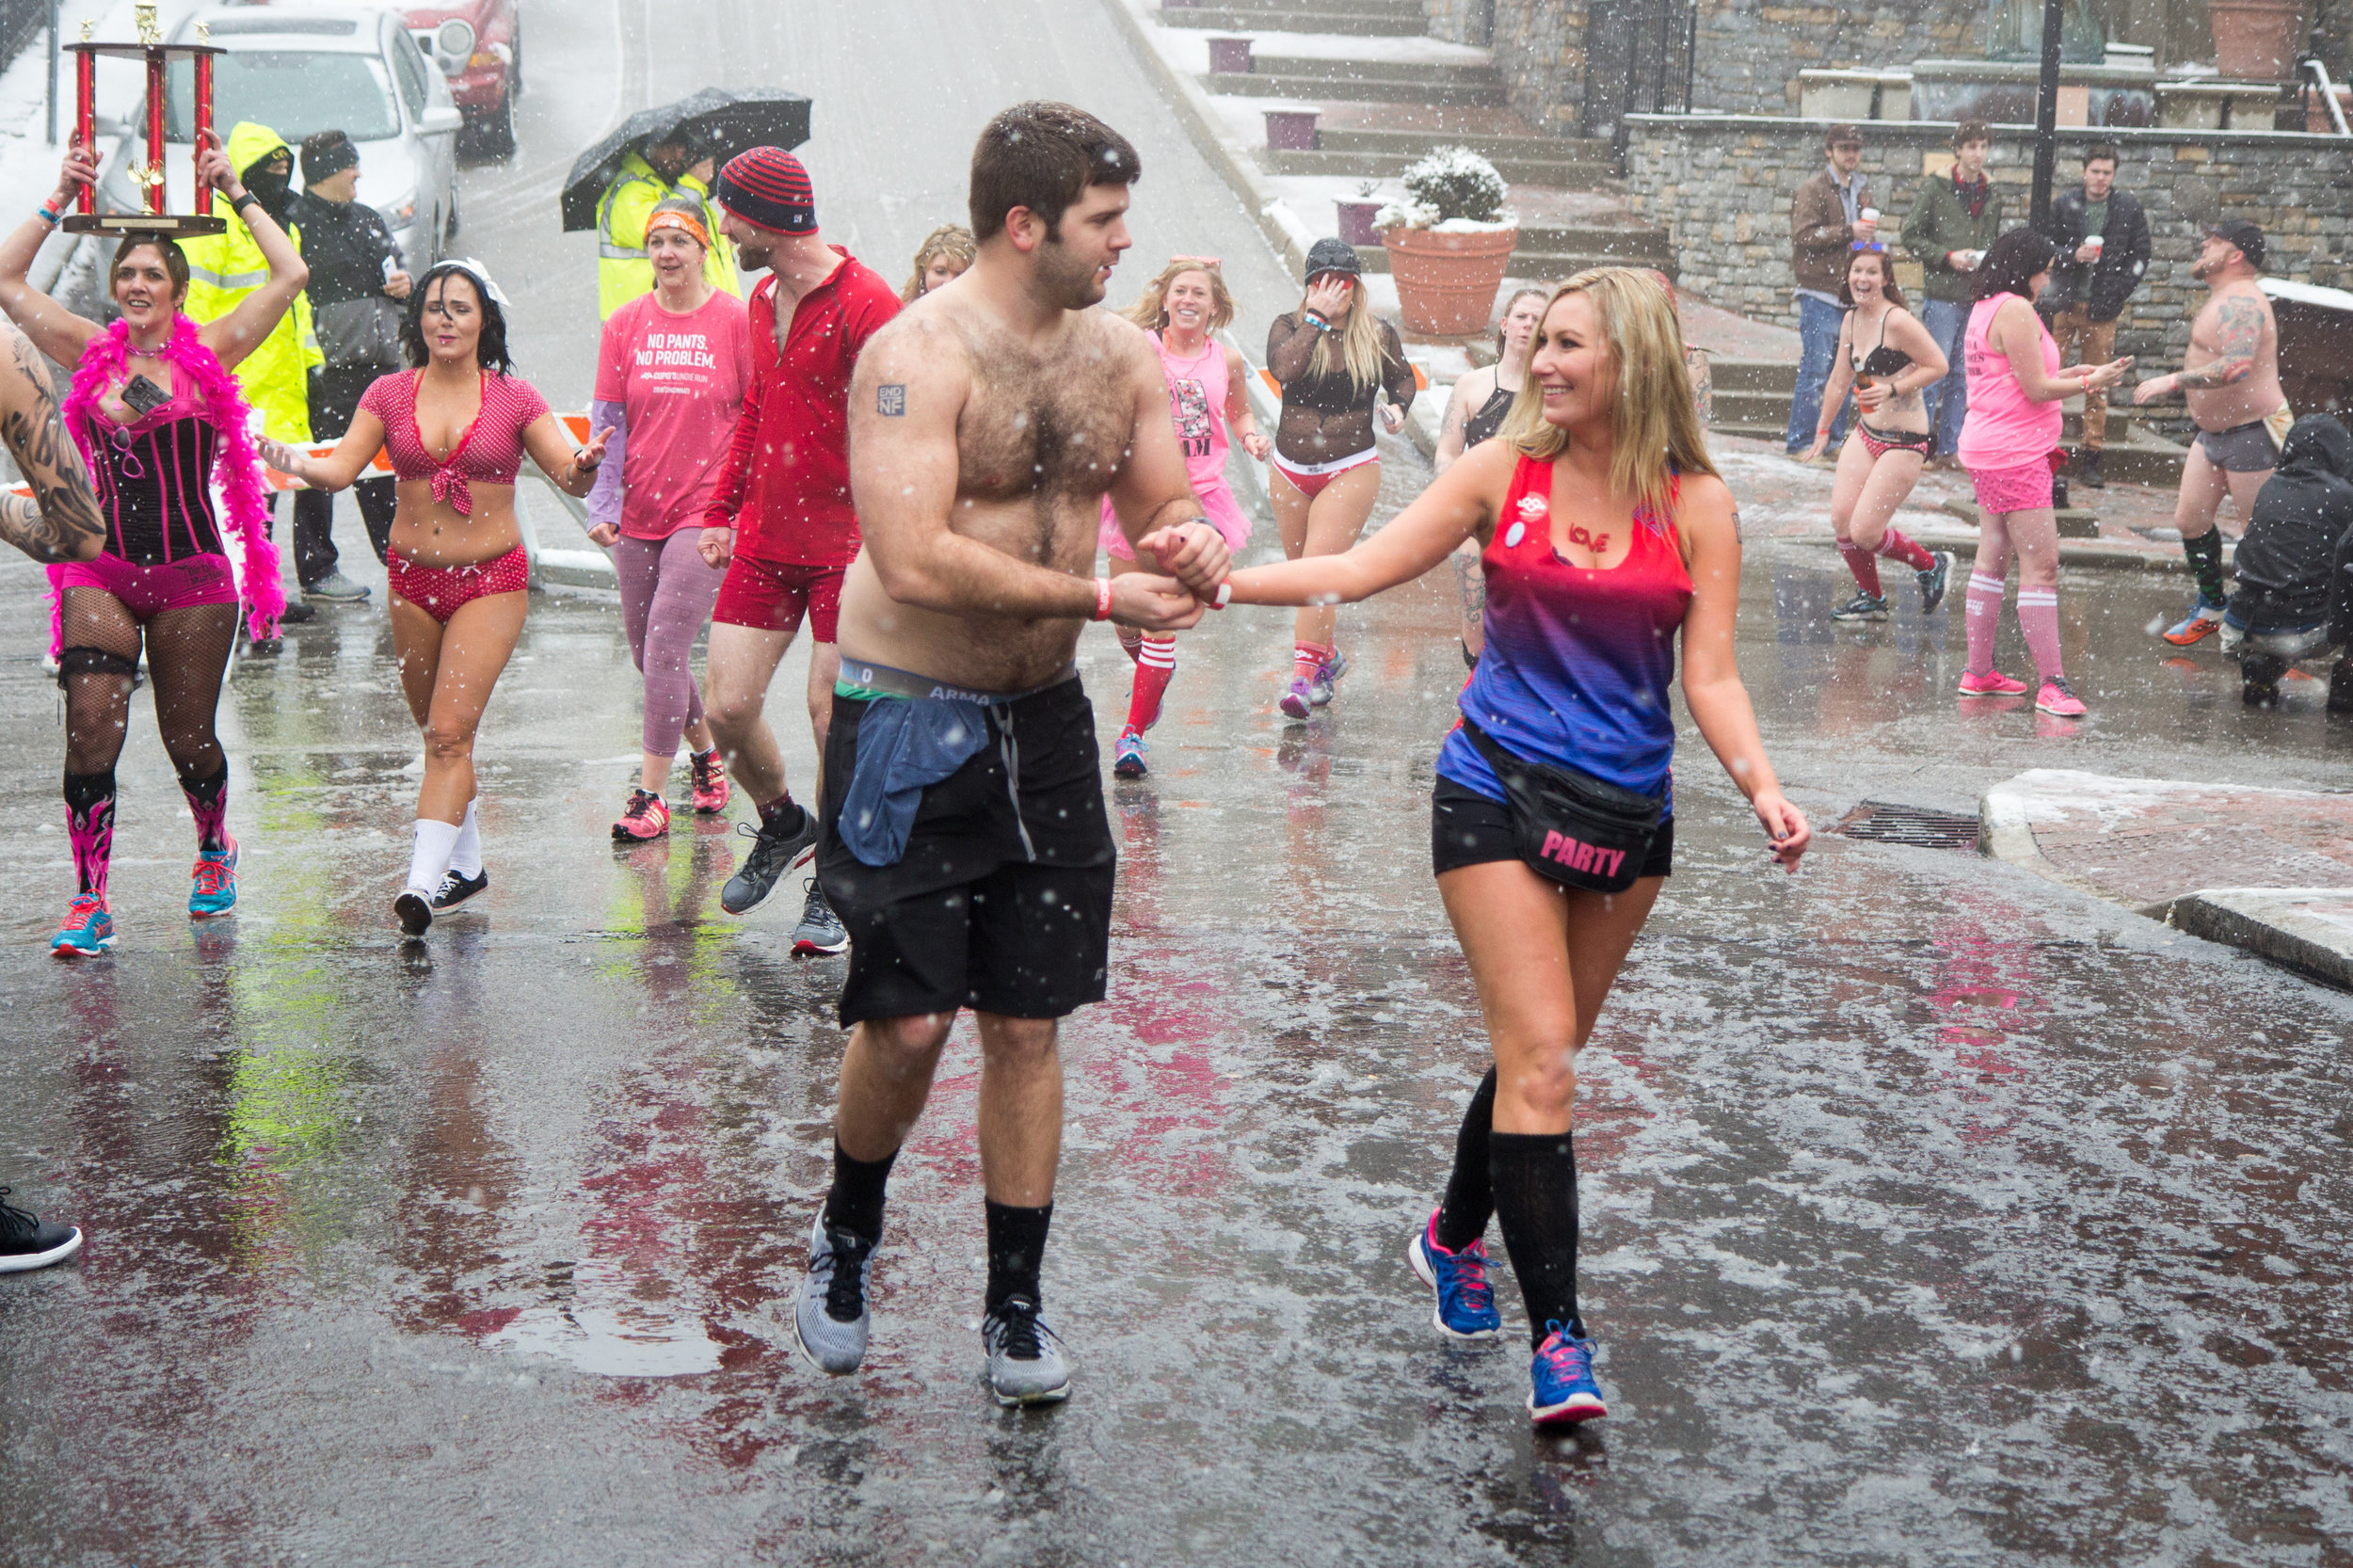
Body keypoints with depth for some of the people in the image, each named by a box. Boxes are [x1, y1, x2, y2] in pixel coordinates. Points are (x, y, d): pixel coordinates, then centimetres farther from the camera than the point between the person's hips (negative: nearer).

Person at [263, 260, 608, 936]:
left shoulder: (514, 397, -2)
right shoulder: (390, 394, 3)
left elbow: (571, 477, -6)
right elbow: (341, 469, -4)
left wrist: (586, 465, -29)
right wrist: (291, 462, -24)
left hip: (491, 581, -3)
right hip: (413, 579, 4)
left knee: (451, 731, -15)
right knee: (439, 734, 14)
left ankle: (423, 883, -21)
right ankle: (466, 864, 31)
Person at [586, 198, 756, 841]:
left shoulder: (735, 321, -4)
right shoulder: (626, 324, 5)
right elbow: (609, 419, 6)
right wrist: (602, 505, -4)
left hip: (707, 510, -5)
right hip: (638, 514, 5)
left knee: (666, 647, -12)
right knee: (648, 653, 12)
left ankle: (650, 796, -3)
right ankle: (706, 755, 36)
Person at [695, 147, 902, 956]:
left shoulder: (864, 304, -13)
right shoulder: (764, 298, 13)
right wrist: (721, 508, 19)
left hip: (846, 547, -7)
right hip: (764, 541, 7)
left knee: (834, 716, -1)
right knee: (727, 708, 2)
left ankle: (832, 886, 16)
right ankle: (781, 824, 30)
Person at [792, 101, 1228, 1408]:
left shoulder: (1124, 357, 5)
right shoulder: (917, 355, -16)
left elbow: (1164, 510, 17)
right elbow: (916, 562, -26)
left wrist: (1189, 545, -9)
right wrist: (1099, 598, -22)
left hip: (1046, 723, 6)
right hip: (908, 722, -5)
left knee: (1028, 1024, 7)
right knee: (909, 1020, -5)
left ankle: (1014, 1311, 18)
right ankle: (847, 1237, 25)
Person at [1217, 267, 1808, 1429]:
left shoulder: (1696, 505, 0)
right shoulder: (1504, 472, -1)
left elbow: (1710, 676, -2)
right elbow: (1361, 570, -3)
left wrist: (1761, 787, -17)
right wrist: (1221, 580, -14)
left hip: (1627, 810, 2)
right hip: (1498, 797, -2)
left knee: (1540, 1053, 13)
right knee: (1540, 1062, -11)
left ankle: (1454, 1237, 38)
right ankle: (1557, 1333, -5)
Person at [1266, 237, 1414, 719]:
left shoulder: (1378, 335, 0)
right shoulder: (1289, 326, -1)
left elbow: (1403, 377, 18)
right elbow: (1282, 368, -23)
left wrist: (1398, 407, -2)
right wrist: (1317, 317, -19)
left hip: (1351, 470, -3)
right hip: (1291, 471, 3)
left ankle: (1303, 674, -19)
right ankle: (1329, 655, 36)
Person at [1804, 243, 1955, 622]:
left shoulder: (1897, 321, -18)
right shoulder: (1851, 320, 8)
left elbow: (1938, 366, -16)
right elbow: (1840, 379, 20)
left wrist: (1892, 389, -22)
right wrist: (1823, 429, 27)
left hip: (1903, 441, -7)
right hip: (1866, 433, 7)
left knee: (1864, 532, -10)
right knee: (1840, 519, -1)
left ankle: (1931, 565, 18)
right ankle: (1870, 598, 22)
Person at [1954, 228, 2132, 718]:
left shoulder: (1984, 310, 16)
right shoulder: (2015, 310, -14)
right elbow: (2036, 389, -15)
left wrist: (2069, 374, 17)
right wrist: (2091, 382, -4)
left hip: (1987, 451, 11)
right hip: (2015, 455, -11)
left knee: (1993, 559, 13)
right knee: (2041, 565, -10)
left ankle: (1978, 672, 18)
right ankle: (2052, 684, -11)